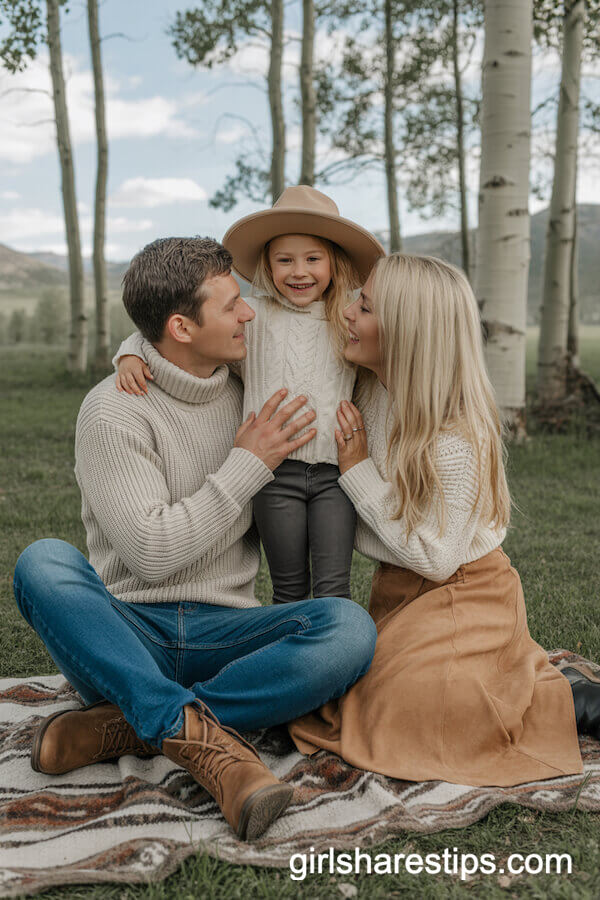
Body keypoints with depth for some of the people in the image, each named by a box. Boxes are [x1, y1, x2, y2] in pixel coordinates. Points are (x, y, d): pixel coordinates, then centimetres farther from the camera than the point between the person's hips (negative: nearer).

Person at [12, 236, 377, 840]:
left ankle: (125, 725, -23)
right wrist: (246, 466, -12)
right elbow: (153, 553, -16)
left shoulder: (244, 396, 9)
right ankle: (204, 737, -36)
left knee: (349, 627, -25)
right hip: (127, 633, -3)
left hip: (223, 633, 4)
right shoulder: (112, 411, -8)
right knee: (43, 563, -32)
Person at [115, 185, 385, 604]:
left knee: (333, 584, 0)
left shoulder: (349, 322, 9)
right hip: (276, 469, -1)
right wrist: (132, 354, -12)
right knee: (290, 585, 9)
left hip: (335, 472, 1)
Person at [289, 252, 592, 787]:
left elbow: (436, 557, -22)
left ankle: (564, 698, 1)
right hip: (400, 593, 8)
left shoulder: (454, 438, -25)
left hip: (459, 597, -8)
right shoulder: (369, 395, -5)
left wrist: (358, 472, -21)